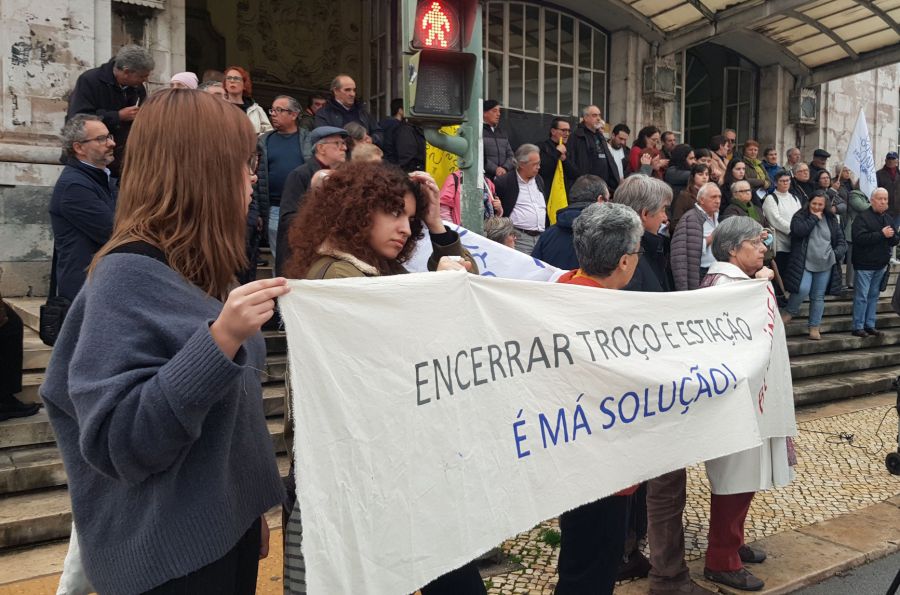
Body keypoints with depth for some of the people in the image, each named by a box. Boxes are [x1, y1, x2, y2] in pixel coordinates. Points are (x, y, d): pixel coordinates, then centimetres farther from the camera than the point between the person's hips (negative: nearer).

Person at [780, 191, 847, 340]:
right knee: (803, 290, -20)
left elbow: (841, 241, 11)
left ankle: (814, 327, 16)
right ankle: (790, 311, 9)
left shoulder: (831, 220, 11)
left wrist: (837, 253, -8)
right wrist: (814, 217, -11)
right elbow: (798, 230, -20)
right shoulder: (800, 216, 1)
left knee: (818, 297, 7)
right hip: (804, 264, -4)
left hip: (825, 266, 4)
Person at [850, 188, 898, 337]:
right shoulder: (862, 217, -9)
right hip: (865, 264, -6)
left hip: (881, 264, 6)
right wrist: (882, 234, -22)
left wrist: (892, 236, -10)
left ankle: (870, 325, 18)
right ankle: (858, 327, 2)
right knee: (862, 296, -4)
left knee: (874, 295, 11)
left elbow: (896, 240, 12)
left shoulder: (889, 219, 12)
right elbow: (860, 238, -22)